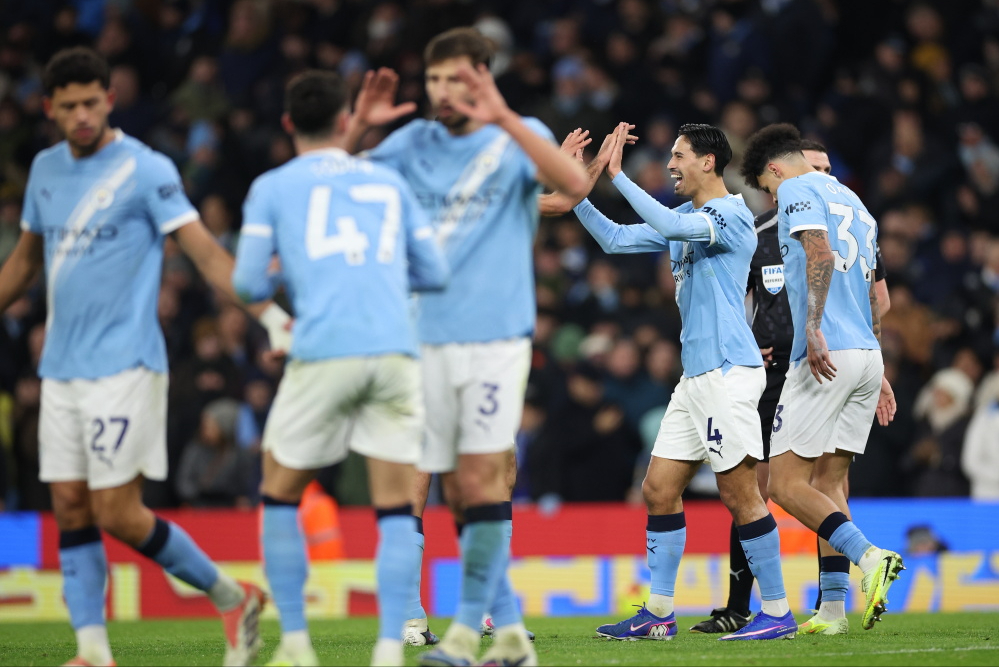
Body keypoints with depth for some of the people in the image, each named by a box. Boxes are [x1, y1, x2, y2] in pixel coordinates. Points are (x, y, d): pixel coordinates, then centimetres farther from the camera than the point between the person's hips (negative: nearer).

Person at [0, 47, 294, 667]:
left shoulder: (145, 169, -8)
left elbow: (205, 250, -12)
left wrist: (268, 312, -23)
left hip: (124, 366, -7)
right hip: (61, 370, 7)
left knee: (117, 513, -10)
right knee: (70, 508, 1)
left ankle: (232, 598, 7)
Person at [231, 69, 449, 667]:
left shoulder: (272, 188, 11)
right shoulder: (390, 182, 19)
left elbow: (249, 285, 6)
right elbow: (434, 273, 19)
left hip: (323, 354, -2)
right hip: (396, 350, 2)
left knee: (281, 493, 14)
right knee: (396, 506, 2)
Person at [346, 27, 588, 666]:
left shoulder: (518, 138, 3)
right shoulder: (414, 141, 12)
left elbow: (573, 181, -16)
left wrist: (505, 118, -26)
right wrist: (358, 127, -8)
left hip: (495, 337, -3)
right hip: (422, 340, 3)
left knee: (481, 479, -11)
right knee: (409, 483, -1)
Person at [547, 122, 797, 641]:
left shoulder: (732, 215, -10)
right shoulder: (685, 218, 18)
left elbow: (670, 225, -26)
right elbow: (616, 240, 23)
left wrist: (615, 173, -22)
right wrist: (577, 200, 11)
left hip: (729, 370, -9)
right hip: (696, 377, 9)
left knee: (738, 492, -10)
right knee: (659, 490, 7)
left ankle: (778, 612, -5)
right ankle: (659, 613, 11)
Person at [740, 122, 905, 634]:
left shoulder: (797, 190, -1)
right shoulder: (852, 200, 25)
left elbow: (820, 255, -19)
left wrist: (813, 329, -27)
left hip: (828, 356, -8)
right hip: (867, 357, 8)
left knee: (786, 483, -8)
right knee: (828, 483, 10)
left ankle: (869, 557, -26)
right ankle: (832, 610, 4)